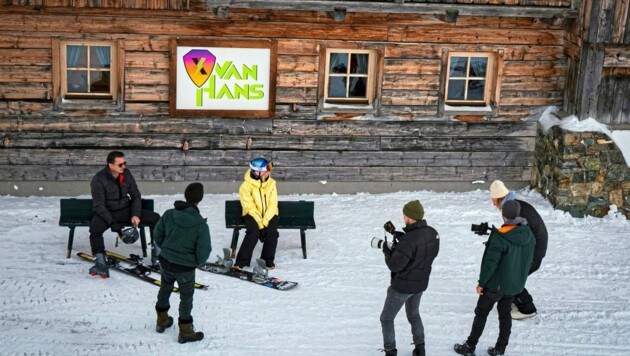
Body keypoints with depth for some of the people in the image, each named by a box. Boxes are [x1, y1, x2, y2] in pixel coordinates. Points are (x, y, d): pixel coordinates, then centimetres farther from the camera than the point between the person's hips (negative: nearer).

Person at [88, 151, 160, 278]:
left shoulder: (126, 174, -2)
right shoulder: (99, 180, -16)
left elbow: (136, 196, 4)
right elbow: (99, 205, -18)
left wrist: (135, 215, -12)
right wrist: (112, 223, -28)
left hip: (125, 210, 4)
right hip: (106, 213, -4)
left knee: (155, 217, -11)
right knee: (95, 228, -37)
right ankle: (101, 264, -37)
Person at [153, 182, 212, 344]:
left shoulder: (169, 214, -13)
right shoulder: (201, 225, -23)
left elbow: (158, 234, 1)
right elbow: (204, 251, -19)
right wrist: (198, 262, 4)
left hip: (165, 261, 4)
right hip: (186, 267, -4)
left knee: (165, 288, 28)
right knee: (186, 297, 15)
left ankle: (162, 321, 44)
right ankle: (185, 332, 25)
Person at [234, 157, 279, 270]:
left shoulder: (271, 183, -1)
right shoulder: (246, 185, -11)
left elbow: (273, 205, -6)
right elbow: (250, 207, -15)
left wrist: (265, 221, -19)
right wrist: (259, 222, -24)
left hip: (269, 214, 3)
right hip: (252, 214, -3)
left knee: (272, 232, -25)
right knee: (253, 232, -29)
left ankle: (268, 260, -9)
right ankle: (241, 261, -21)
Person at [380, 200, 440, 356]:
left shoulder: (409, 240, -32)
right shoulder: (433, 234, -7)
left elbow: (394, 265, -26)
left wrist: (387, 249, -9)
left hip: (403, 286, -7)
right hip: (421, 283, 7)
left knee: (386, 319, 12)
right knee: (414, 315, 30)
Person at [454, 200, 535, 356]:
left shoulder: (500, 237, -25)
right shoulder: (529, 235, -4)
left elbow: (491, 262, -22)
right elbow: (528, 261, 7)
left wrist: (482, 282, -11)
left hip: (496, 284, -6)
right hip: (515, 284, 6)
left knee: (481, 313, 8)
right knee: (505, 314, 17)